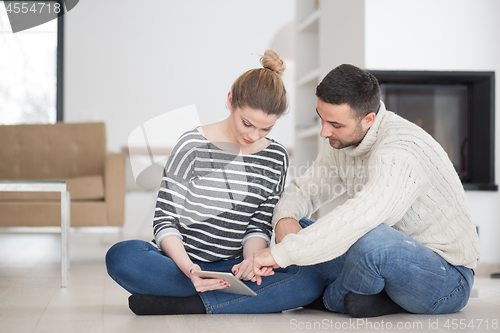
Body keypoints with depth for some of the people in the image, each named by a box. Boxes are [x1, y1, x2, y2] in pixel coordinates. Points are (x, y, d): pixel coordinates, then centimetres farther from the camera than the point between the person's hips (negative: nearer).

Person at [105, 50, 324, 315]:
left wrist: (251, 259, -16)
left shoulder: (276, 158, 5)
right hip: (181, 263, -2)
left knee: (310, 280, -24)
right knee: (122, 256, -34)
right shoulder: (193, 146, -6)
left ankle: (187, 305, -27)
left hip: (231, 267, 3)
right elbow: (165, 218, -7)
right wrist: (189, 270, -25)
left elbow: (260, 225, 8)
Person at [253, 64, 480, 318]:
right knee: (297, 229, 2)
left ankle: (331, 300, -6)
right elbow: (304, 189, 12)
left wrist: (281, 253, -40)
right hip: (392, 258, 8)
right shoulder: (340, 141, 1)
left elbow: (359, 218, -42)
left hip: (448, 275, -8)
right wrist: (285, 218, -13)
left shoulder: (400, 150, -28)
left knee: (372, 238, -39)